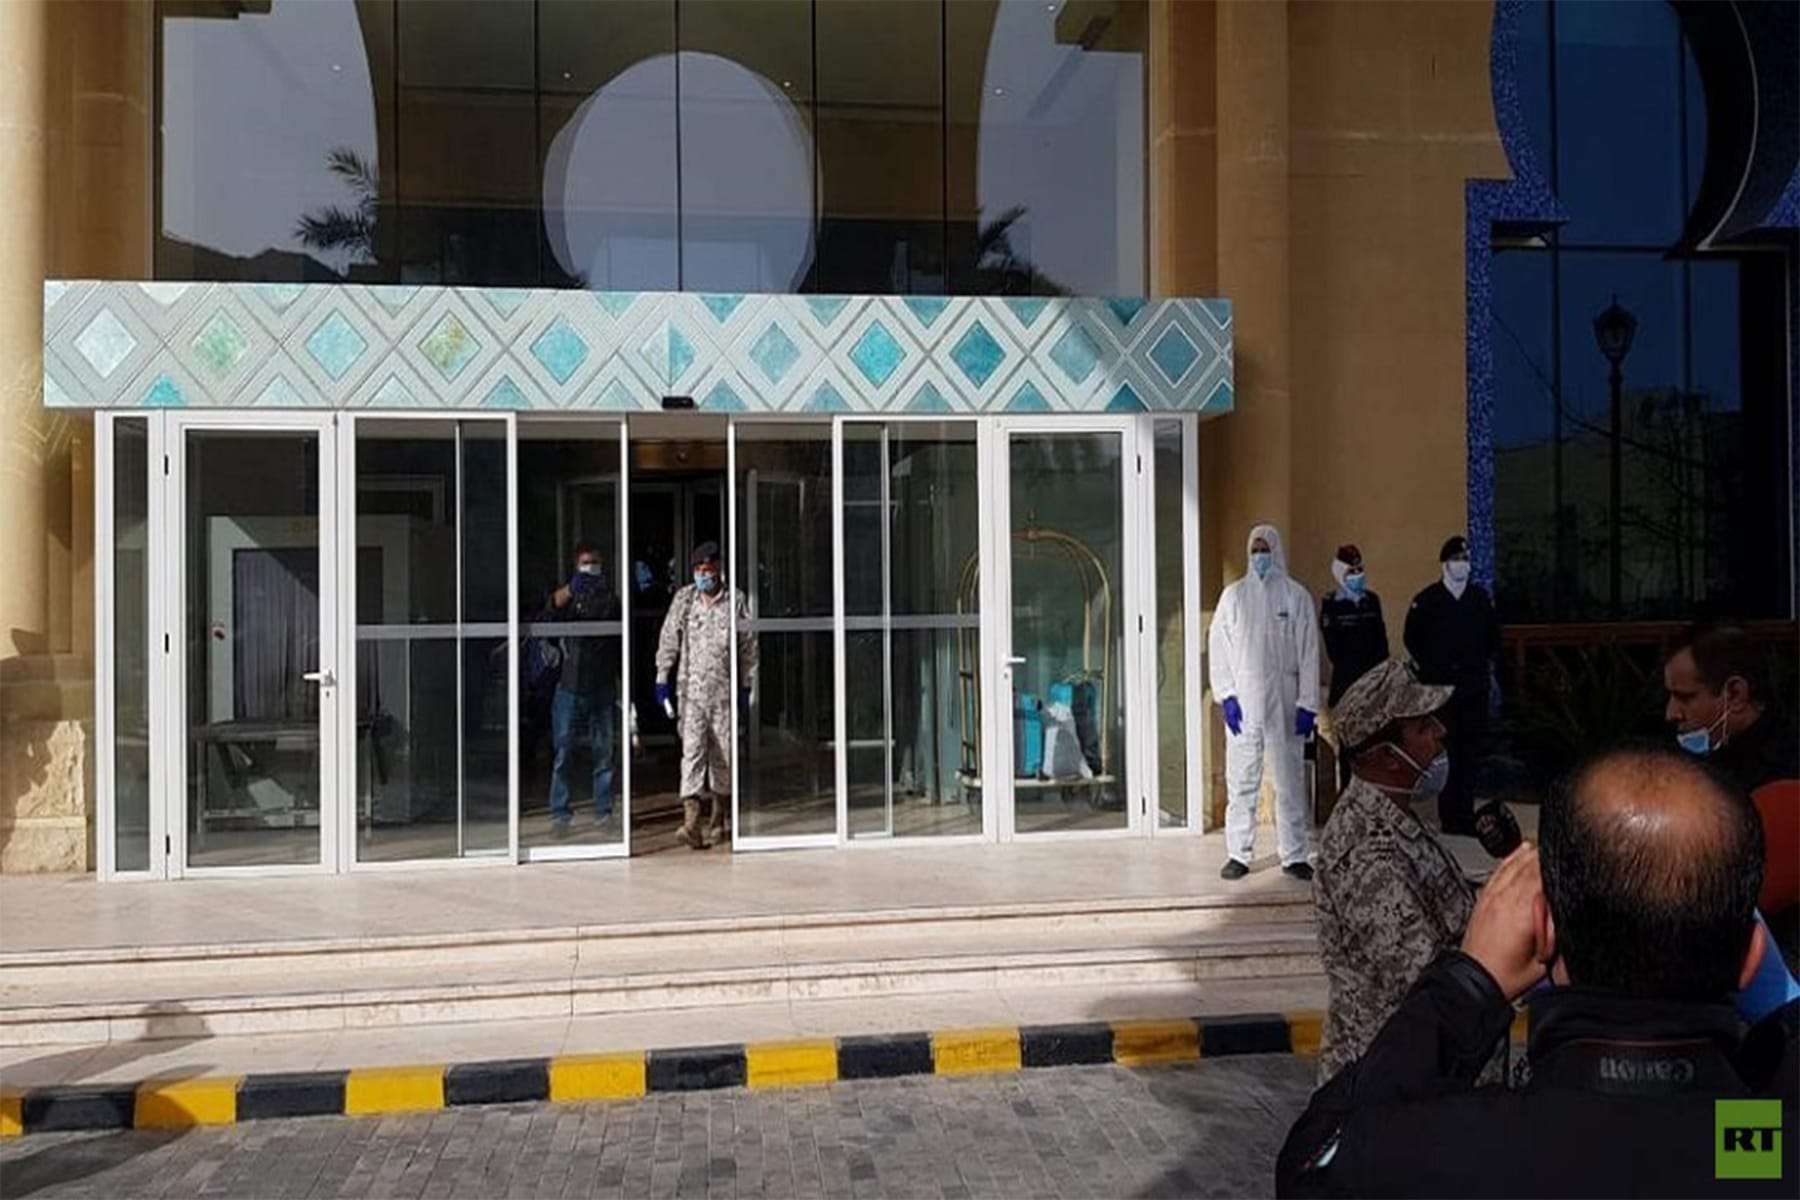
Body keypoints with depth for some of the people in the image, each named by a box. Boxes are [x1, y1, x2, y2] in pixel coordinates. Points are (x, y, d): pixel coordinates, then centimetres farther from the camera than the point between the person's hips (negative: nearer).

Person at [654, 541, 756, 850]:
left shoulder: (736, 601, 1)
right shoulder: (683, 599, 4)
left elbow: (749, 647, 5)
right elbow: (669, 640, 8)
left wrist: (747, 686, 4)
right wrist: (662, 680, 5)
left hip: (724, 691, 0)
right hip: (690, 689, 0)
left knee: (723, 755, 8)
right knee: (692, 750, -11)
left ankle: (718, 821, 22)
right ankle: (690, 821, -19)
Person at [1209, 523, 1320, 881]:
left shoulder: (1296, 596, 4)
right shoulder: (1233, 595, 7)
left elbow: (1309, 652, 3)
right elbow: (1218, 646, 5)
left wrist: (1308, 704, -3)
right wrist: (1226, 695, -5)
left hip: (1285, 703, 0)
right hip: (1243, 703, 0)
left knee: (1290, 781, 4)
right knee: (1241, 782, 1)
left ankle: (1295, 855, 12)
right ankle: (1239, 854, 9)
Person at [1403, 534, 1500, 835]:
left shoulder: (1481, 598, 10)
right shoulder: (1427, 600, -1)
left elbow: (1493, 636, 20)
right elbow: (1413, 639, 5)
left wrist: (1486, 665, 12)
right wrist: (1430, 668, 4)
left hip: (1475, 688, 3)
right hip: (1440, 688, -3)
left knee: (1471, 754, 4)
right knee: (1446, 753, -4)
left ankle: (1466, 816, 11)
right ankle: (1449, 818, 2)